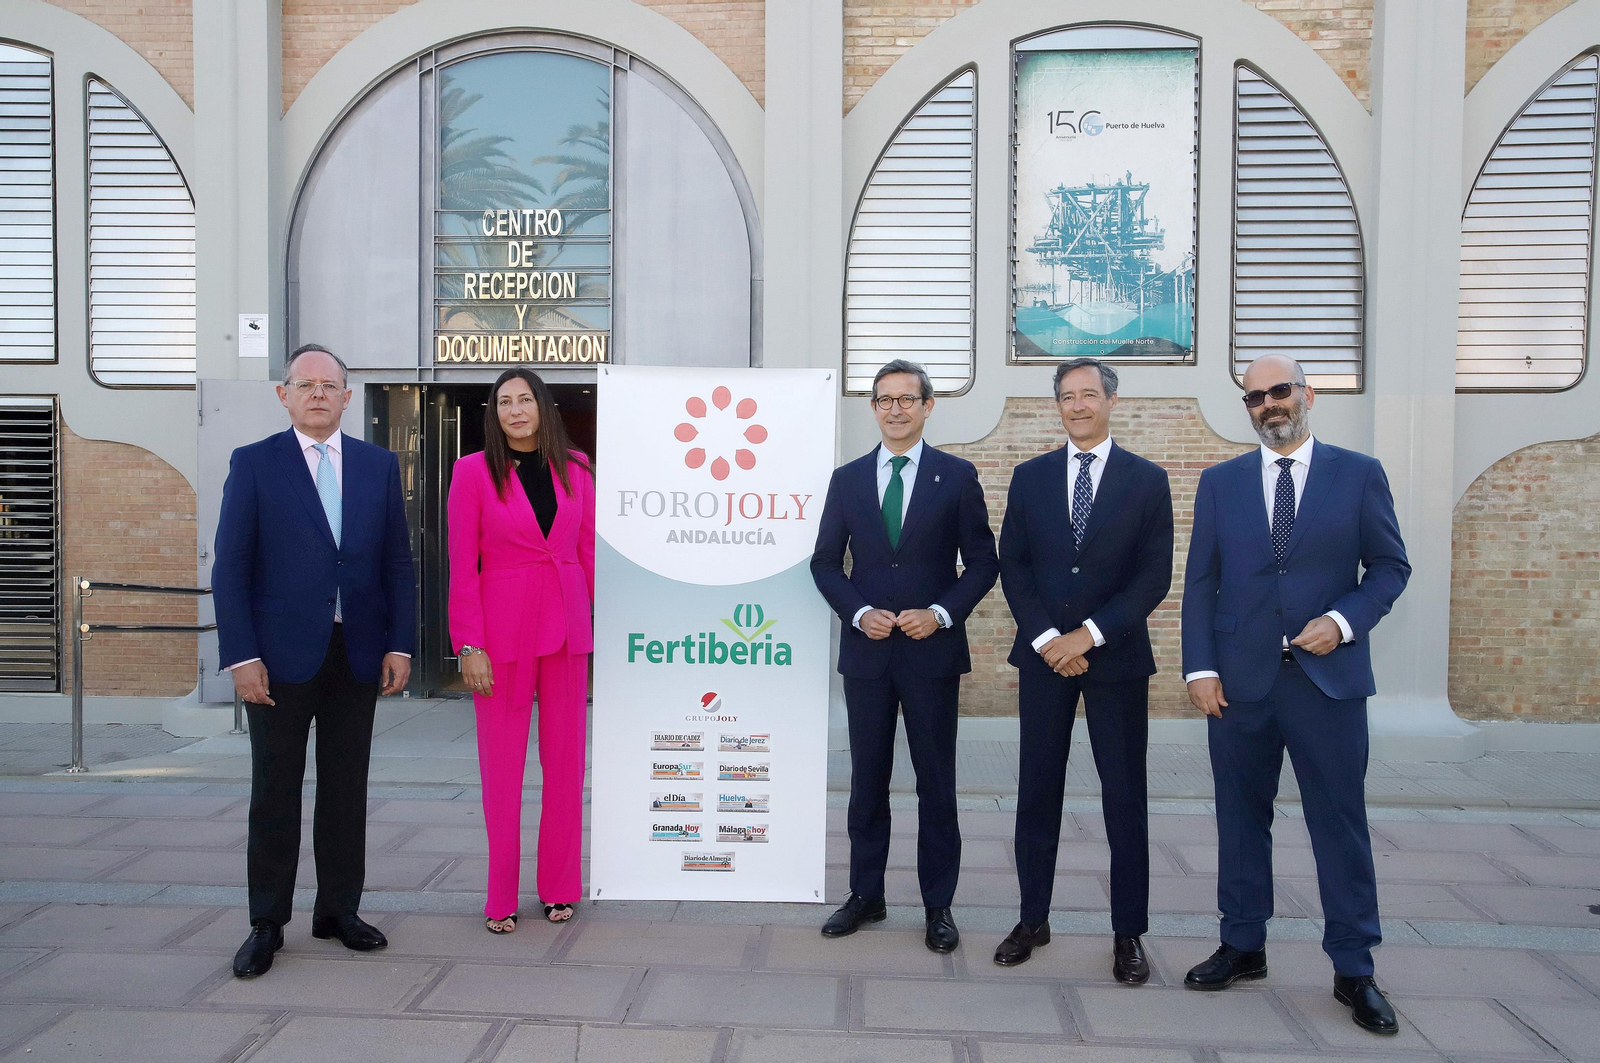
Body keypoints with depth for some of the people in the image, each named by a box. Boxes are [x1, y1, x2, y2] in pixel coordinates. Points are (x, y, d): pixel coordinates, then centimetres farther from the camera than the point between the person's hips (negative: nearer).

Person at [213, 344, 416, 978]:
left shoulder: (379, 465, 8)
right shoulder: (253, 464, 1)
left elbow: (398, 562, 7)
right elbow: (230, 567, -3)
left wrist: (400, 644, -1)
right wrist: (241, 656, -10)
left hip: (358, 654, 3)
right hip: (280, 656, -2)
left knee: (347, 788, 11)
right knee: (275, 793, 6)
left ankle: (338, 911, 24)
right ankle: (266, 925, 19)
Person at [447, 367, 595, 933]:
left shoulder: (575, 470, 8)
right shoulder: (474, 471, -1)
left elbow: (590, 552, 10)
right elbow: (462, 567, -4)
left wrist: (607, 621, 4)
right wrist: (470, 645, -9)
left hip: (566, 626, 3)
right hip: (503, 629, -3)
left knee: (566, 758, 8)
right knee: (502, 763, 3)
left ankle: (560, 887, 23)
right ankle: (501, 898, 16)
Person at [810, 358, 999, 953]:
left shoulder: (957, 476, 1)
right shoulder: (847, 479, 7)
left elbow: (982, 562, 1)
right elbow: (825, 562, 8)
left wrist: (941, 613, -13)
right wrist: (859, 613, -7)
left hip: (932, 649, -2)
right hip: (866, 651, 2)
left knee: (936, 781, 6)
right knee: (867, 778, 11)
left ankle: (938, 905, 19)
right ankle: (866, 895, 25)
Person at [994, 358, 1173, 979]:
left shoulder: (1146, 480, 2)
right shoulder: (1030, 478, 7)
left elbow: (1155, 576, -5)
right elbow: (1012, 565, 3)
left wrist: (1089, 635, -13)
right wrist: (1047, 638, -9)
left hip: (1117, 656, -2)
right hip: (1043, 654, 2)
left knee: (1124, 795, 4)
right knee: (1037, 791, 8)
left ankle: (1129, 933, 16)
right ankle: (1033, 920, 20)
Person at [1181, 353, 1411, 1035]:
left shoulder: (1359, 474, 3)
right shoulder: (1220, 483, 8)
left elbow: (1389, 567, 4)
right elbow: (1200, 584, 6)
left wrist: (1344, 620, -13)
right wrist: (1200, 668, -3)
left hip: (1329, 676, -2)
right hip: (1239, 679, 2)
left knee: (1341, 823, 3)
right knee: (1241, 817, 10)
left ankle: (1353, 970, 16)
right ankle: (1242, 946, 24)